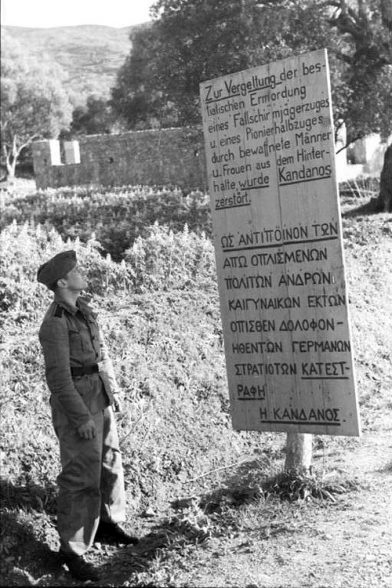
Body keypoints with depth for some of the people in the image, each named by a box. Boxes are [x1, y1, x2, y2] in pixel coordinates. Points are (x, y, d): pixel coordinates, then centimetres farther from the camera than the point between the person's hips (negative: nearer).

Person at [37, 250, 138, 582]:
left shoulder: (82, 309, 7)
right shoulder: (55, 323, -20)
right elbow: (58, 376, -21)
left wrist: (114, 390, 17)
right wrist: (81, 418, -22)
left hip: (99, 397, 9)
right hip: (76, 403, -9)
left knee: (110, 463, 20)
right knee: (82, 477, -6)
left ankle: (108, 524, 37)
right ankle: (72, 550, 4)